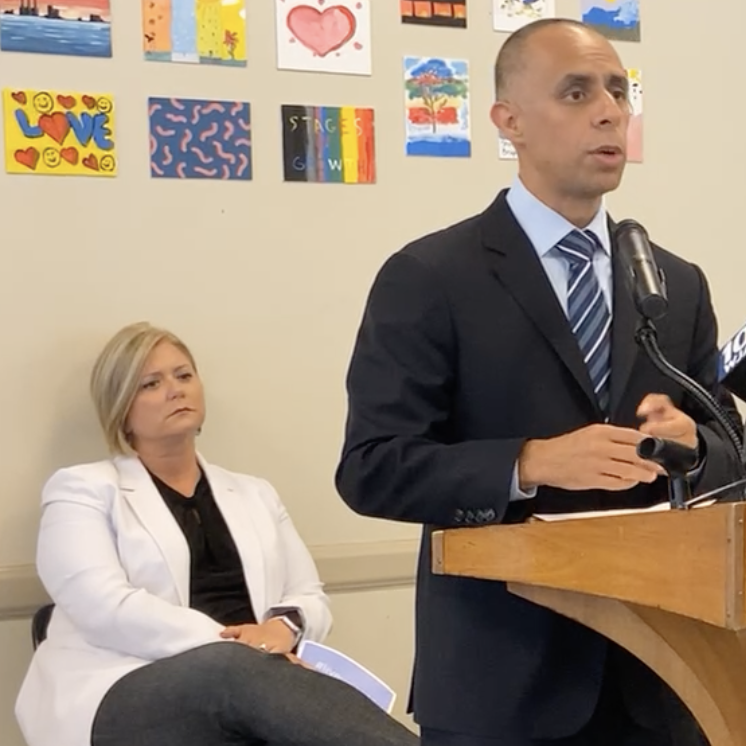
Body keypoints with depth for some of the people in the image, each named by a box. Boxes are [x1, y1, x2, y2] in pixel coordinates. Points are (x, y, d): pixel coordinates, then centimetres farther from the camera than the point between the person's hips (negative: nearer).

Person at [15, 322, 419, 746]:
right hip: (128, 697, -4)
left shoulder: (253, 494, 26)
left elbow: (312, 599, 21)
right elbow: (105, 607, -7)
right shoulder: (83, 490, 10)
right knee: (233, 671, -40)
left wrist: (285, 625, -5)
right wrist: (230, 645, -18)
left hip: (246, 678, 4)